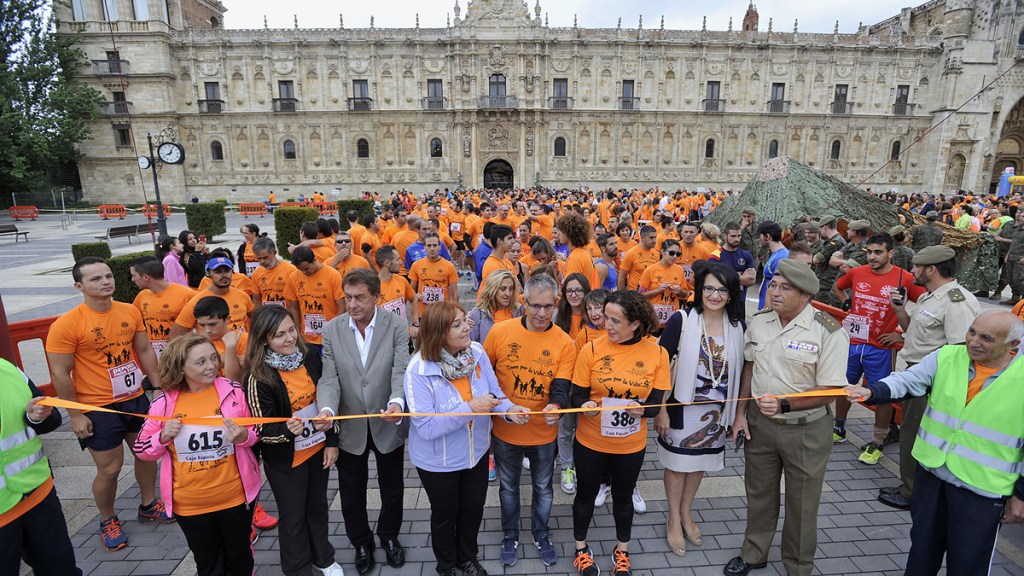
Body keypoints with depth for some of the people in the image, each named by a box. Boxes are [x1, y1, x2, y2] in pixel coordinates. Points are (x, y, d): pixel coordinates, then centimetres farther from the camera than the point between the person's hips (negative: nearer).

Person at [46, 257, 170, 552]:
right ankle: (108, 521, 33)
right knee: (109, 469, 5)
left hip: (136, 399, 5)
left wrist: (158, 385, 7)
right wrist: (76, 415, -11)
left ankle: (148, 505, 41)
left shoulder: (130, 311, -3)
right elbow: (60, 374, -13)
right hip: (98, 409, -5)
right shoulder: (67, 324, -17)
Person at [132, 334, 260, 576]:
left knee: (240, 557, 22)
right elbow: (141, 450, 1)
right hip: (189, 504, 1)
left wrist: (243, 436, -22)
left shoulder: (233, 391, -11)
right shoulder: (164, 403, -9)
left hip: (235, 496, -1)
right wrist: (163, 437, -19)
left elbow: (256, 433, 0)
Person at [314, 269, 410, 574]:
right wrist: (327, 409, -29)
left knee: (392, 487, 20)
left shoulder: (396, 326, -13)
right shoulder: (332, 329, -7)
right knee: (352, 492, 20)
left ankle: (389, 535, 48)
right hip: (350, 427, 2)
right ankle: (361, 542, 46)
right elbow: (329, 378, -10)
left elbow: (401, 371, -21)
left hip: (387, 424, -1)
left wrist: (397, 402, -40)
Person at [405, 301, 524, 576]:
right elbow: (426, 427, -30)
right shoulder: (419, 370, -29)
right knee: (445, 514, 21)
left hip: (476, 452, 4)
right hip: (438, 460, -4)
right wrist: (469, 409, -35)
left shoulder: (477, 352, -15)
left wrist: (509, 409, -26)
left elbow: (494, 392, -6)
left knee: (473, 509, 24)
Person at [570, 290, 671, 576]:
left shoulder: (657, 353, -12)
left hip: (631, 445, 1)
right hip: (590, 442, -1)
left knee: (623, 497, 22)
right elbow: (578, 395, -10)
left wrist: (642, 409, -30)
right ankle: (581, 549, 44)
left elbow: (656, 402, -8)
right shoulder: (591, 349, -15)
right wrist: (585, 406, -32)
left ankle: (622, 551, 48)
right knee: (586, 495, 18)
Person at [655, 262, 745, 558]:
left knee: (700, 462, 20)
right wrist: (660, 409, -14)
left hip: (716, 410, 4)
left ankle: (686, 514, 42)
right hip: (682, 406, -4)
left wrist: (739, 413, 7)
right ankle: (674, 519, 34)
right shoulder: (682, 320, -16)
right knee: (677, 463, 12)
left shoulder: (737, 326, -4)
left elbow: (739, 371, 5)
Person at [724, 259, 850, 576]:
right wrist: (740, 414, 5)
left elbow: (829, 392, -18)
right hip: (759, 422, 4)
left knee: (801, 503, 15)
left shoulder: (829, 332, -19)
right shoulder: (758, 322, -4)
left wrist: (784, 405, -31)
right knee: (759, 493, 20)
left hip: (806, 430, -4)